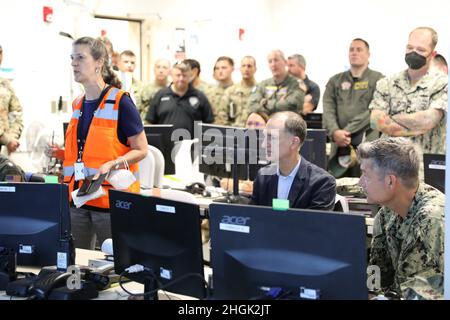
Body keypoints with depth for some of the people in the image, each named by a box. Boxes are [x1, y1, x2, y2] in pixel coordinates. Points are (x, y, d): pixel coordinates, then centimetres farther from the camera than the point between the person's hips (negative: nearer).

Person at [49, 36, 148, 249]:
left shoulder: (120, 102, -9)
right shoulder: (78, 105, 12)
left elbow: (141, 150, -8)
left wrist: (112, 165, -23)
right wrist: (62, 154, 5)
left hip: (110, 200, -6)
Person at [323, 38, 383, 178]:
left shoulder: (378, 79, 6)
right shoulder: (335, 81, 18)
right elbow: (328, 110, 6)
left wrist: (347, 131, -10)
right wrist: (335, 132, -13)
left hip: (366, 142, -3)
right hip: (339, 144, 4)